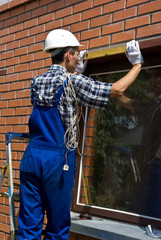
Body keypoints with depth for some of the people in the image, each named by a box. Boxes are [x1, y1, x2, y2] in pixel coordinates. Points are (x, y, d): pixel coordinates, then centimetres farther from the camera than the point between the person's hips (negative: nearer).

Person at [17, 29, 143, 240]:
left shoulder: (37, 82, 11)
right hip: (58, 160, -5)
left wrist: (77, 72, 36)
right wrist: (137, 64, 7)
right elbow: (117, 90, -6)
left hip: (32, 157, 6)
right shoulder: (73, 82, -8)